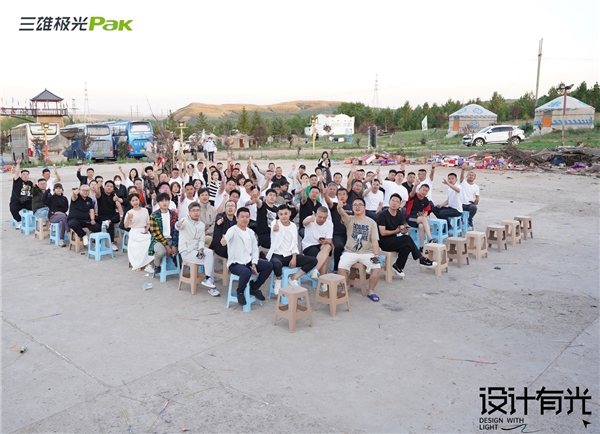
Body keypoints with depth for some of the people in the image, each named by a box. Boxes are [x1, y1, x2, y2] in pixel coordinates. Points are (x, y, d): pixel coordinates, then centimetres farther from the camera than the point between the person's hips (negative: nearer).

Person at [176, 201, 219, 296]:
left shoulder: (201, 224, 10)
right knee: (210, 259, -19)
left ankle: (208, 279, -19)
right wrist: (178, 224, -58)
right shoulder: (185, 221, -8)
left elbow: (201, 240, 5)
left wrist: (200, 249, -16)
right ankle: (209, 283, -8)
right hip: (186, 251, -6)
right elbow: (178, 227, -32)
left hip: (197, 248, 6)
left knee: (209, 253, -24)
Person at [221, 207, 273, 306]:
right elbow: (227, 237, -35)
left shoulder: (251, 232, 10)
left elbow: (255, 249, 12)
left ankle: (254, 287, 11)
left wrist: (254, 264, -3)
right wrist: (224, 241, -61)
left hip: (249, 261, 7)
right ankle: (240, 292, -4)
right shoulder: (233, 230, -11)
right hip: (235, 264, -7)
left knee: (269, 265, -8)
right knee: (246, 272, -37)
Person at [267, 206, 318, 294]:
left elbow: (294, 244, 7)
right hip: (277, 255, -5)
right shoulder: (275, 223, -6)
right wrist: (275, 229, -57)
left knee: (313, 260, -11)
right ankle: (278, 280, -6)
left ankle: (293, 278, 0)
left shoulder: (293, 226, 8)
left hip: (290, 255, 5)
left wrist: (294, 258, -7)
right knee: (277, 264, -41)